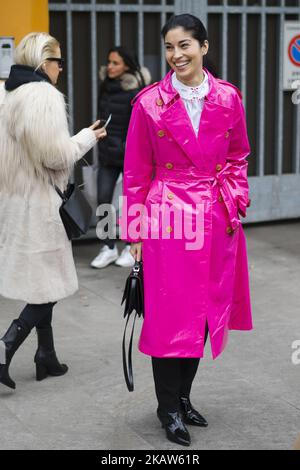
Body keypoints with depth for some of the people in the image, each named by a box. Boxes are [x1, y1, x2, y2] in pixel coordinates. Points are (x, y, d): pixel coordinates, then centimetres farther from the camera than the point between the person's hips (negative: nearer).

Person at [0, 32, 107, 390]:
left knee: (41, 282, 18)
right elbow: (56, 155, -18)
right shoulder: (43, 95, -17)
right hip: (36, 203, -9)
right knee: (47, 285, 1)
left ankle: (46, 357, 25)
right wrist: (87, 137, -3)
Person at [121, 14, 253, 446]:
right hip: (169, 217, -3)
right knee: (170, 313, 0)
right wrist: (135, 231, -1)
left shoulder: (228, 98, 3)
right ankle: (169, 407, 16)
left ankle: (183, 396, 28)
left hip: (217, 219, 3)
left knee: (208, 309, 11)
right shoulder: (150, 102, -4)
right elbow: (136, 172, 0)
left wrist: (235, 200, 3)